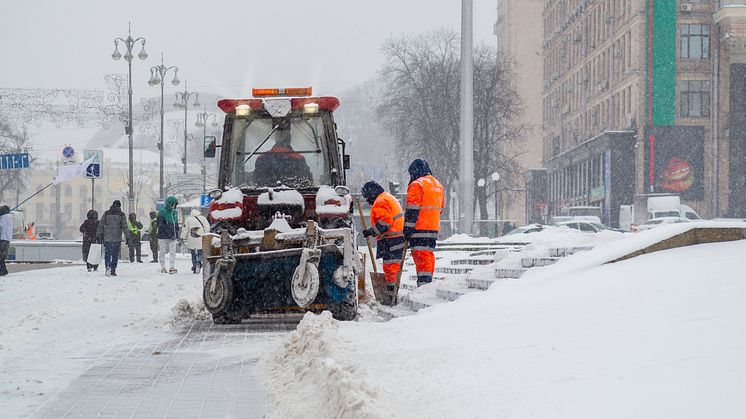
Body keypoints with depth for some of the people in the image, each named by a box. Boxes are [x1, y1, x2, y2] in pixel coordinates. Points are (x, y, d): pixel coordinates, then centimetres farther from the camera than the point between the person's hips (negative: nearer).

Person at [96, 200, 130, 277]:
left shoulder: (106, 213, 5)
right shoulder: (122, 215, 1)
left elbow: (101, 225, 5)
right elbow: (124, 227, -1)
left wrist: (99, 234, 10)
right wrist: (127, 235, 3)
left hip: (107, 238, 1)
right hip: (117, 238, -1)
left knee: (107, 253, 2)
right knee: (115, 255, 7)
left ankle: (108, 266, -22)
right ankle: (113, 270, 6)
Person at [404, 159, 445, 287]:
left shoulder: (417, 185, -9)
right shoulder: (438, 185, 18)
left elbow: (412, 210, -14)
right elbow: (440, 208, 23)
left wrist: (408, 229, -12)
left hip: (419, 228, -8)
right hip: (434, 228, 8)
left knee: (420, 255, -9)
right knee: (429, 254, 13)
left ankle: (423, 282, -15)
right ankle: (428, 282, 17)